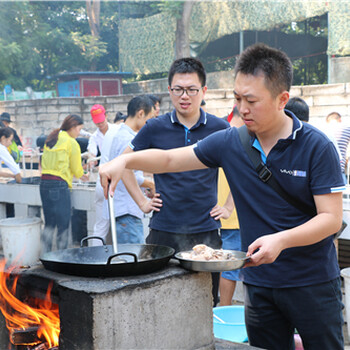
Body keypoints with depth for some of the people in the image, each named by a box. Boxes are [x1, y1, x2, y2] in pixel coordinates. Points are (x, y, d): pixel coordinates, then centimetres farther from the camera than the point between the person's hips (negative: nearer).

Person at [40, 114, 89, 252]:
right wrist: (82, 175, 23)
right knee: (63, 225, 1)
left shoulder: (51, 140, 15)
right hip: (59, 185, -7)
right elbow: (77, 170, -1)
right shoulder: (71, 142, -6)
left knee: (49, 224, 14)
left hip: (44, 183, 7)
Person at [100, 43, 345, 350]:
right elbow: (169, 160, 5)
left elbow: (331, 218, -15)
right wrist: (126, 160, -11)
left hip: (313, 282, -3)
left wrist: (281, 240, -29)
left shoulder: (316, 146, -12)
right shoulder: (230, 143, -1)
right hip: (259, 283, 3)